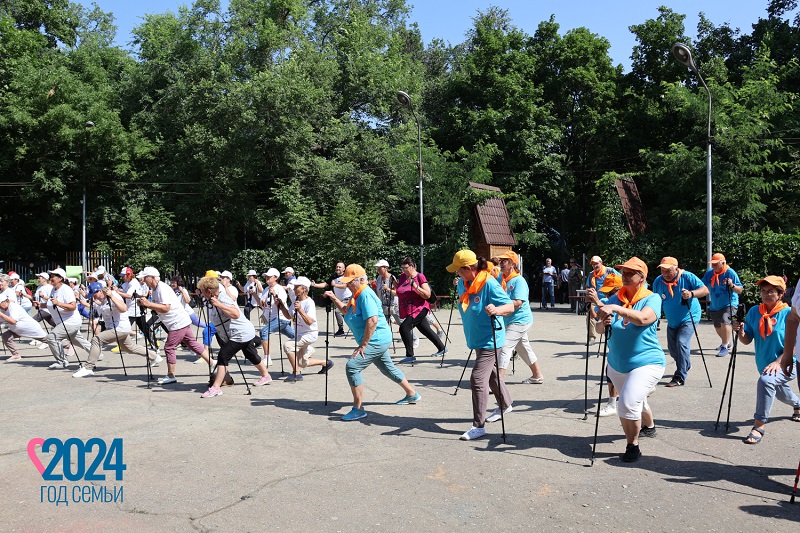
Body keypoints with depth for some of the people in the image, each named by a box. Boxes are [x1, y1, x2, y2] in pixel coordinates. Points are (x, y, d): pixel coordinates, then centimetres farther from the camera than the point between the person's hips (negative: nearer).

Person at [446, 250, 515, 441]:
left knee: (478, 379, -13)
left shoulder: (489, 284, -23)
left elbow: (510, 306, -27)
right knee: (491, 374, 24)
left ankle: (478, 426, -5)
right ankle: (505, 405, 46)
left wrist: (496, 310, -46)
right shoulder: (463, 284, -1)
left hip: (489, 340, -9)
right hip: (477, 339, 9)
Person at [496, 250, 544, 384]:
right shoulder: (501, 279, 7)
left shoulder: (519, 280, -16)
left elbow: (518, 303, -24)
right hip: (510, 321, 9)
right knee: (524, 349, 18)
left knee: (505, 348, -16)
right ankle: (537, 376, 32)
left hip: (519, 321, -9)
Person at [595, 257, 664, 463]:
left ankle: (633, 446, -3)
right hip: (617, 365, 6)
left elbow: (643, 318, -33)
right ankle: (649, 427, 56)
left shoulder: (652, 298, -11)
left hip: (647, 363, -6)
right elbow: (599, 329, -3)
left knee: (629, 403, -24)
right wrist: (603, 322, -24)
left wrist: (615, 308, -41)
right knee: (636, 402, 25)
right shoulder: (615, 298, 1)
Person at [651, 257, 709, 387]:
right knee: (672, 348, 13)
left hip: (689, 318, -6)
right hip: (672, 321, 6)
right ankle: (686, 365, 45)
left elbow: (705, 290, -22)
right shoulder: (658, 281, -6)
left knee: (682, 342, -23)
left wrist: (691, 294, -40)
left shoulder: (687, 277, -17)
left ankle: (680, 377, -18)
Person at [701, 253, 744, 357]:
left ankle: (725, 348, -23)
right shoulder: (709, 273, 2)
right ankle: (727, 342, 47)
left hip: (729, 304, -6)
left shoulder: (730, 273, -12)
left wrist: (732, 285, -32)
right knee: (717, 327, 19)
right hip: (714, 305, 6)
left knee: (724, 322, -28)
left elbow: (740, 290, -12)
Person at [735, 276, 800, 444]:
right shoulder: (754, 312, -4)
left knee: (765, 380, -35)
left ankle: (758, 427, -28)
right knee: (782, 394, 29)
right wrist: (740, 332, -24)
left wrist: (778, 362, -29)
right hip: (764, 365, 6)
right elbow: (747, 340, -2)